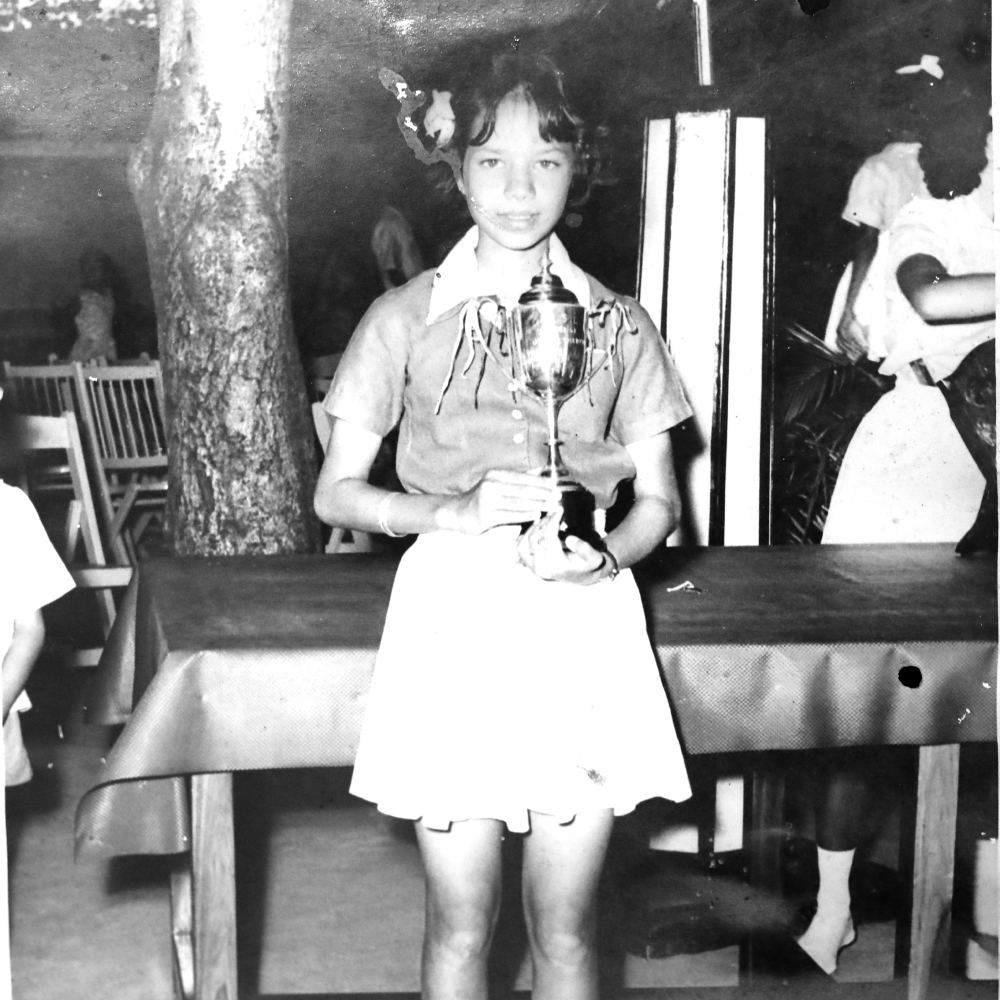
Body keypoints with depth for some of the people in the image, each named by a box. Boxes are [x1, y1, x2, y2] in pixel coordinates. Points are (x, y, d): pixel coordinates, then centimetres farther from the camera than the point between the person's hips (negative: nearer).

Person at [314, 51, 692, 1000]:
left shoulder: (619, 325, 6)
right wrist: (458, 510, -13)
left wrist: (604, 554, -12)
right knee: (460, 922, 6)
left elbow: (658, 503, 9)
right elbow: (336, 491, 3)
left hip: (582, 620, 1)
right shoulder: (406, 317, 2)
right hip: (454, 619, -1)